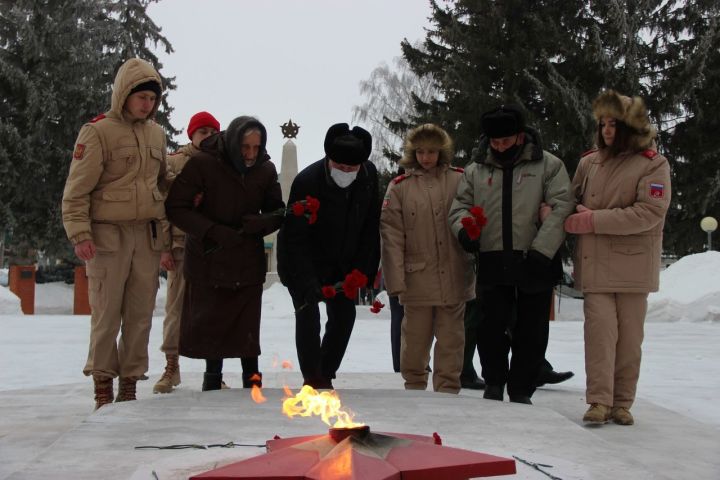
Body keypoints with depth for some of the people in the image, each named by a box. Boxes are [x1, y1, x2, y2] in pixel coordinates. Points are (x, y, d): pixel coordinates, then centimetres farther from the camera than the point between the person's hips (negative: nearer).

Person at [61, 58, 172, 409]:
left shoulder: (156, 133, 13)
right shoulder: (99, 132, -5)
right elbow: (76, 190, -7)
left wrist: (167, 241, 15)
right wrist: (80, 234, -17)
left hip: (147, 236, 5)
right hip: (109, 235, -5)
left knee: (141, 314, 5)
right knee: (106, 314, -3)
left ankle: (129, 387, 14)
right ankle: (103, 388, 7)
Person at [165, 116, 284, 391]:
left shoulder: (266, 170, -3)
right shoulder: (202, 164, -15)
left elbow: (277, 213, 5)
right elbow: (175, 207, -14)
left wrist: (259, 223, -19)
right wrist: (214, 231, -23)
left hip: (248, 264, 1)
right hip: (207, 260, -1)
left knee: (246, 327, -1)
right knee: (209, 324, 9)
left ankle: (252, 381, 13)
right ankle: (212, 377, 29)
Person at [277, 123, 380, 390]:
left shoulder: (369, 175, -12)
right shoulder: (307, 181, -28)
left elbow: (371, 225, -1)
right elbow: (295, 237, -27)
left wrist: (364, 269, -6)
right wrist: (309, 282, -35)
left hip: (341, 265, 5)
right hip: (303, 264, -5)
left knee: (344, 315, 4)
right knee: (308, 315, -11)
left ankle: (325, 376, 18)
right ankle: (312, 380, -1)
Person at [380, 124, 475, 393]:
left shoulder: (461, 181, 4)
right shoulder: (399, 187, 2)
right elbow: (392, 236, -1)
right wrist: (396, 280, -7)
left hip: (454, 277, 0)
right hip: (418, 278, 0)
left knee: (451, 339, 7)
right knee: (416, 338, 9)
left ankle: (447, 391, 18)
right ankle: (414, 387, 27)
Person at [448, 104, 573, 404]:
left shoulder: (548, 165, 0)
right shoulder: (476, 169, 10)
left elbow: (561, 208, -8)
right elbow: (460, 204, 14)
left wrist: (541, 250, -17)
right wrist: (463, 229, -10)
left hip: (534, 264, -2)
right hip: (492, 264, 2)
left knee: (531, 333, 5)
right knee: (492, 329, 5)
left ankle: (521, 392, 17)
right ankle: (494, 385, 23)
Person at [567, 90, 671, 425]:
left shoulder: (653, 164, -4)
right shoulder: (590, 162, 9)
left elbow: (649, 212, -15)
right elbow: (572, 200, 20)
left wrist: (595, 220, -17)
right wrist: (576, 215, -5)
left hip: (633, 264, -2)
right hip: (595, 263, 2)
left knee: (630, 335, 5)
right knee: (600, 328, -8)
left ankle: (622, 403, 15)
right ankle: (599, 400, -5)